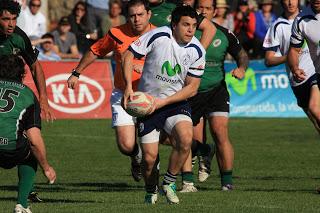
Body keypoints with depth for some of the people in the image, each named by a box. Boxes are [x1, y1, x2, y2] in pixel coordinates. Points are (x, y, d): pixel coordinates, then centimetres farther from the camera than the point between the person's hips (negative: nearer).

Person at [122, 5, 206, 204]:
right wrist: (129, 87, -17)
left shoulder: (197, 51, -8)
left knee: (185, 139, -27)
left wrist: (163, 102, -15)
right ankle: (151, 192, 25)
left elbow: (191, 88, -5)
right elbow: (129, 55, -7)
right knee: (150, 157, -7)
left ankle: (169, 182, -4)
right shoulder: (158, 36, -15)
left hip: (176, 102, 1)